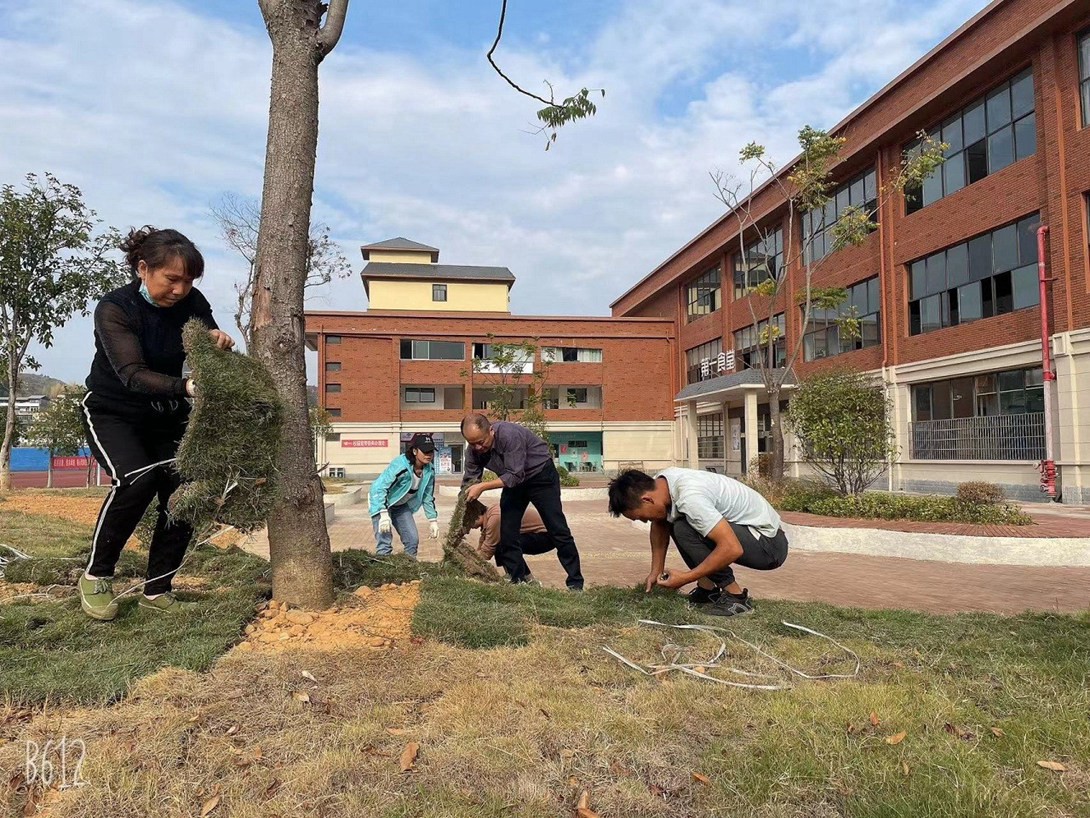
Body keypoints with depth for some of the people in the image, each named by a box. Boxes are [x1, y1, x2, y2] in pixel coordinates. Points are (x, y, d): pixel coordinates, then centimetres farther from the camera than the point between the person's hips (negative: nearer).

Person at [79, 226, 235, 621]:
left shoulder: (192, 303, -9)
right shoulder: (113, 309, -21)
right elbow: (133, 374, -33)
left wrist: (217, 342, -30)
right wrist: (186, 387, -51)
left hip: (166, 415, 4)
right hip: (113, 413, -4)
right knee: (137, 479, -29)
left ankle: (156, 590, 5)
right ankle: (96, 575, -8)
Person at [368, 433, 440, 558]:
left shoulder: (429, 471, -10)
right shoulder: (400, 465, -32)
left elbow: (428, 497, 2)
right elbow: (379, 487, -35)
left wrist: (434, 521, 0)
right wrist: (384, 514, -40)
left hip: (402, 506, 7)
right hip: (382, 503, -6)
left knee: (413, 540, 3)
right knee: (384, 542, -16)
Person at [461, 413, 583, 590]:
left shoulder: (510, 435, -35)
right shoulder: (473, 449, -15)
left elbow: (515, 476, -34)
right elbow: (468, 482, -9)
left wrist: (482, 487, -36)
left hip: (540, 474, -6)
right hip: (513, 481, 6)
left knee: (557, 529, -5)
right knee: (506, 533, -1)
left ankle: (576, 584, 2)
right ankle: (519, 579, 11)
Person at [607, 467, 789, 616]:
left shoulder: (689, 498, -31)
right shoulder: (659, 483, -4)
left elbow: (732, 549, -33)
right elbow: (659, 526, 15)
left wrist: (685, 578, -25)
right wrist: (656, 571, 9)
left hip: (770, 543, -9)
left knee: (684, 529, -24)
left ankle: (735, 595, -12)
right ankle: (707, 589, 12)